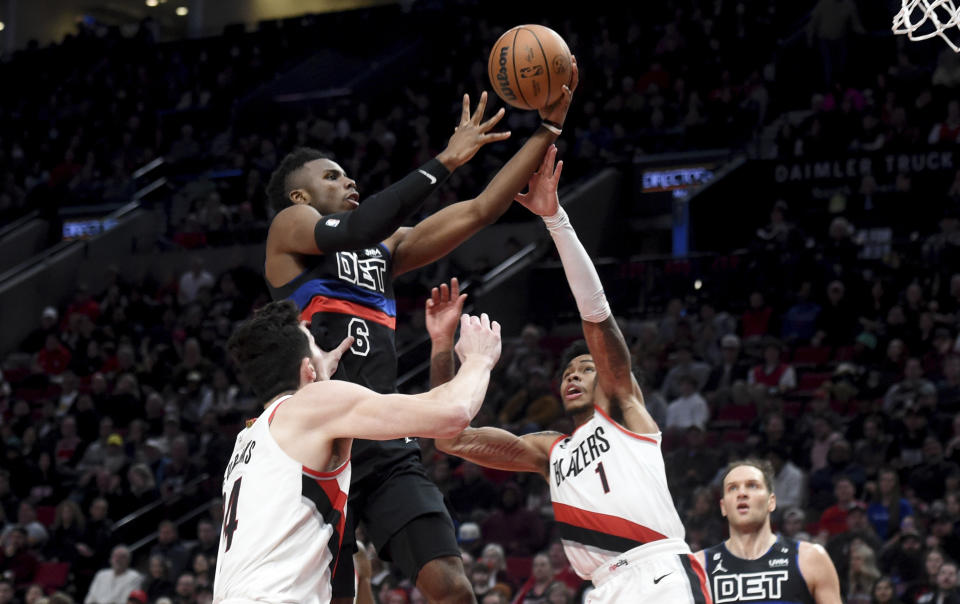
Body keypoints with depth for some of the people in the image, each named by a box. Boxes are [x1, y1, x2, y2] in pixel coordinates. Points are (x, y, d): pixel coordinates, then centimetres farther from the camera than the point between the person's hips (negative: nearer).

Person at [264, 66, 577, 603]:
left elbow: (479, 212, 19)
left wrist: (550, 126, 12)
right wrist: (444, 162, -13)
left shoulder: (388, 247, 24)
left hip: (389, 451, 6)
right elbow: (353, 231, -16)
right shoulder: (291, 227, 6)